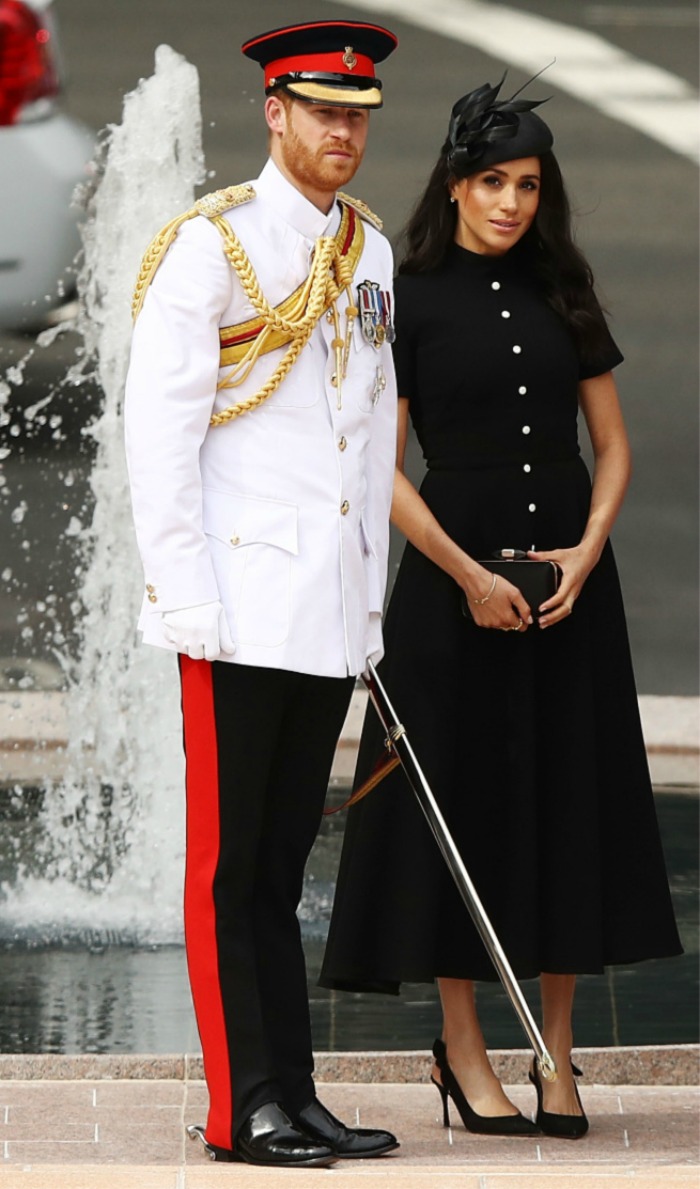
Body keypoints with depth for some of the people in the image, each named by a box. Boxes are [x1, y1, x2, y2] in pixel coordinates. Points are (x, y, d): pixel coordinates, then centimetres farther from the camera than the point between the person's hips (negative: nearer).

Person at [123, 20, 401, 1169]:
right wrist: (186, 597, -13)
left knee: (282, 868, 10)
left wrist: (371, 588, 15)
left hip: (334, 615, 6)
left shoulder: (368, 249, 14)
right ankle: (244, 1109, -2)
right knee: (226, 867, -2)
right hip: (240, 610, -6)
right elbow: (158, 432, -9)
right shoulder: (209, 244, -6)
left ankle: (295, 1097, 12)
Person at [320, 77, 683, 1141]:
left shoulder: (562, 295, 10)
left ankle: (557, 1055, 8)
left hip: (569, 572, 4)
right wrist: (468, 575, -13)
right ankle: (464, 1052, 8)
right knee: (464, 799, -1)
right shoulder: (410, 299, -2)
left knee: (567, 800, 2)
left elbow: (612, 445, 10)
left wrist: (588, 550, -7)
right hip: (455, 567, -4)